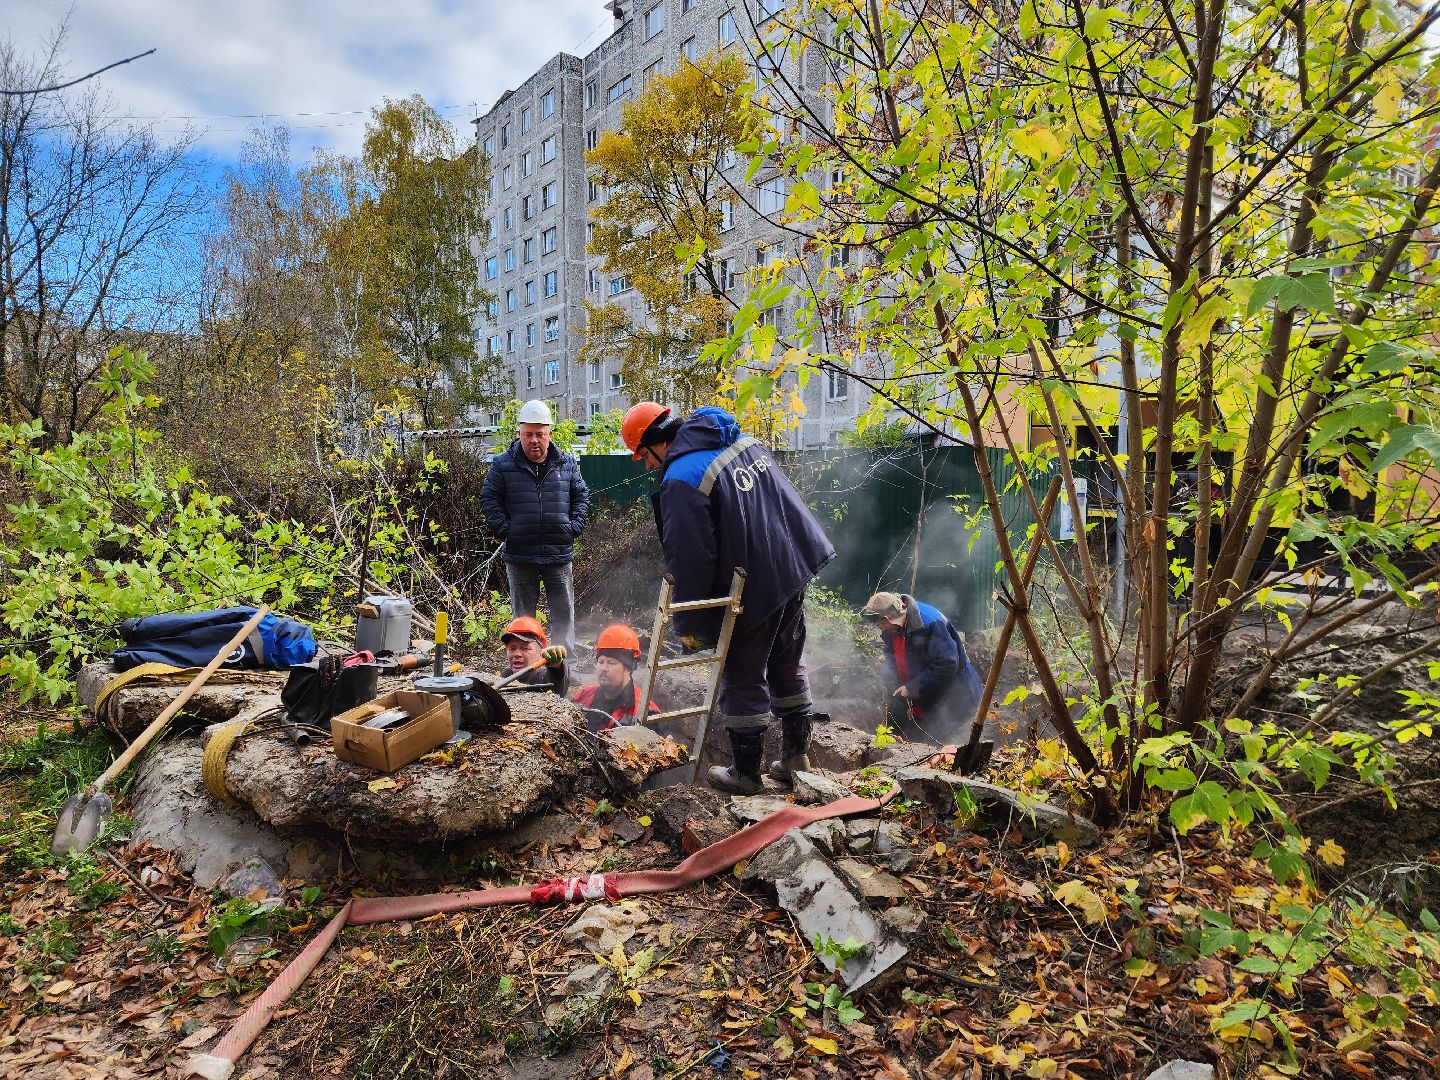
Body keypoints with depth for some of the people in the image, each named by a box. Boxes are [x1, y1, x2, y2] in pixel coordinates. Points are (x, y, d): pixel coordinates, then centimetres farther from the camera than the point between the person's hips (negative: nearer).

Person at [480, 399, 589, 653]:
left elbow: (581, 497, 13)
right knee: (523, 616, 10)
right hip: (519, 555, -1)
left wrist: (574, 527, 0)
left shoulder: (567, 464, 5)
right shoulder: (503, 464, 0)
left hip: (559, 555, 1)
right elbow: (488, 499, 3)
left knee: (564, 614, 6)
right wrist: (505, 530, -7)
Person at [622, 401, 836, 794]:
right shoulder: (745, 442, 7)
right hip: (794, 571, 8)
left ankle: (746, 773, 21)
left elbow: (690, 561, -20)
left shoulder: (681, 481, -19)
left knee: (743, 681, 8)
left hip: (752, 594, -8)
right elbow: (787, 499, 17)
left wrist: (688, 623, -8)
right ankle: (796, 752, 35)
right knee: (787, 666, 22)